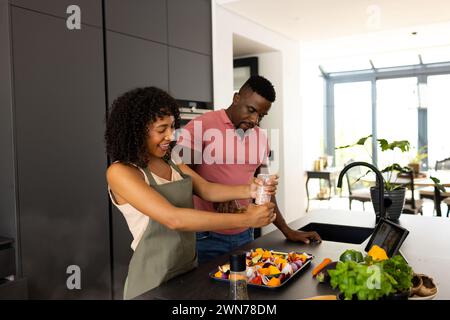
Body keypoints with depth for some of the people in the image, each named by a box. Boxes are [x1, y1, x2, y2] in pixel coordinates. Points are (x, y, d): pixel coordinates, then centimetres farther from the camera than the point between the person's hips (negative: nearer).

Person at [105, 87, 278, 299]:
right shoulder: (120, 172, -20)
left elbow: (206, 190, -3)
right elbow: (173, 219, -30)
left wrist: (247, 190, -22)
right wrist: (245, 219, -30)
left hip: (189, 269, 7)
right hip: (153, 280, -6)